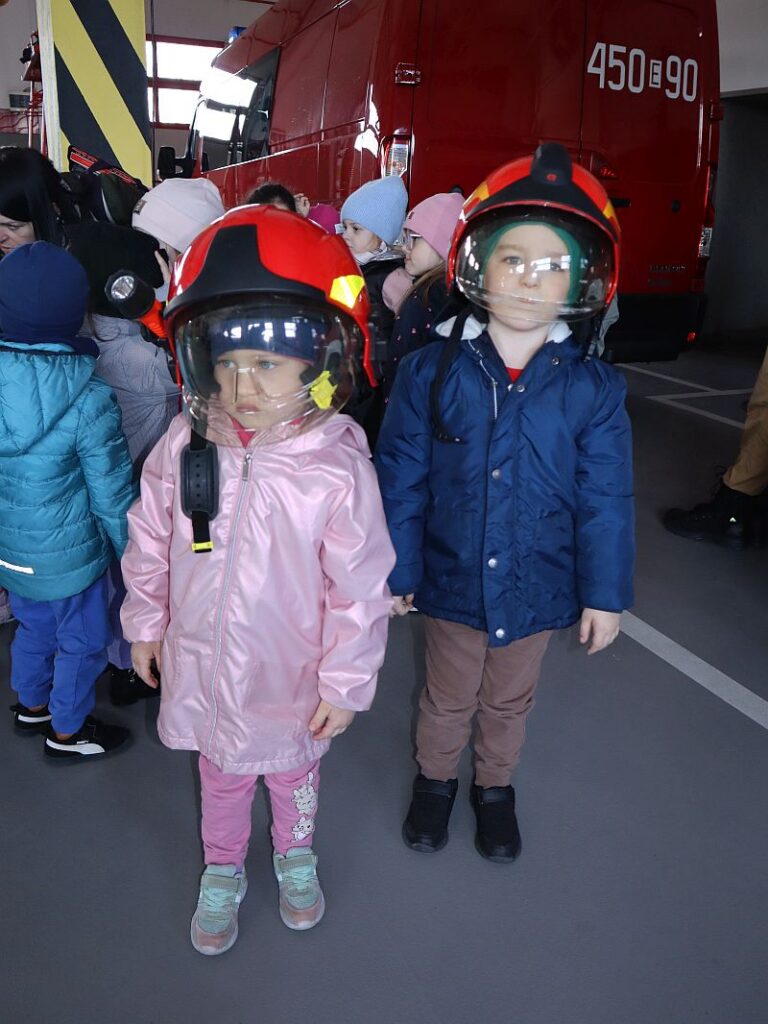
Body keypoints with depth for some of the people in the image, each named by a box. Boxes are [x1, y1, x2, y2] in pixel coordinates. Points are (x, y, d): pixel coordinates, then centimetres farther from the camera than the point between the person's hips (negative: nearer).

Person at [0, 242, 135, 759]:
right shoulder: (89, 400, -27)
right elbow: (112, 493, -19)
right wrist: (130, 552, -3)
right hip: (66, 555, -6)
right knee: (81, 643, 17)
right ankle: (67, 732, 37)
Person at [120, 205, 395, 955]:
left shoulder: (338, 466, -26)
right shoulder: (186, 444, -15)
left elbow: (359, 588, -18)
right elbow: (149, 542, 0)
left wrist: (345, 681, -11)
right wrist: (146, 624, 9)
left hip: (290, 676, -2)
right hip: (201, 664, 3)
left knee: (293, 771, 26)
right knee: (221, 776, 26)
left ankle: (295, 853, 58)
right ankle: (222, 871, 55)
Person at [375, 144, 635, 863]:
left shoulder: (593, 390, -12)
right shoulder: (429, 373, -14)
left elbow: (604, 501, -7)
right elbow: (402, 482, -9)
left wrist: (604, 593, -4)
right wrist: (394, 573, -5)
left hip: (538, 588, 1)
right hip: (451, 581, -1)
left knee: (509, 701, 24)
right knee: (448, 698, 22)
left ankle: (495, 788, 51)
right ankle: (435, 779, 50)